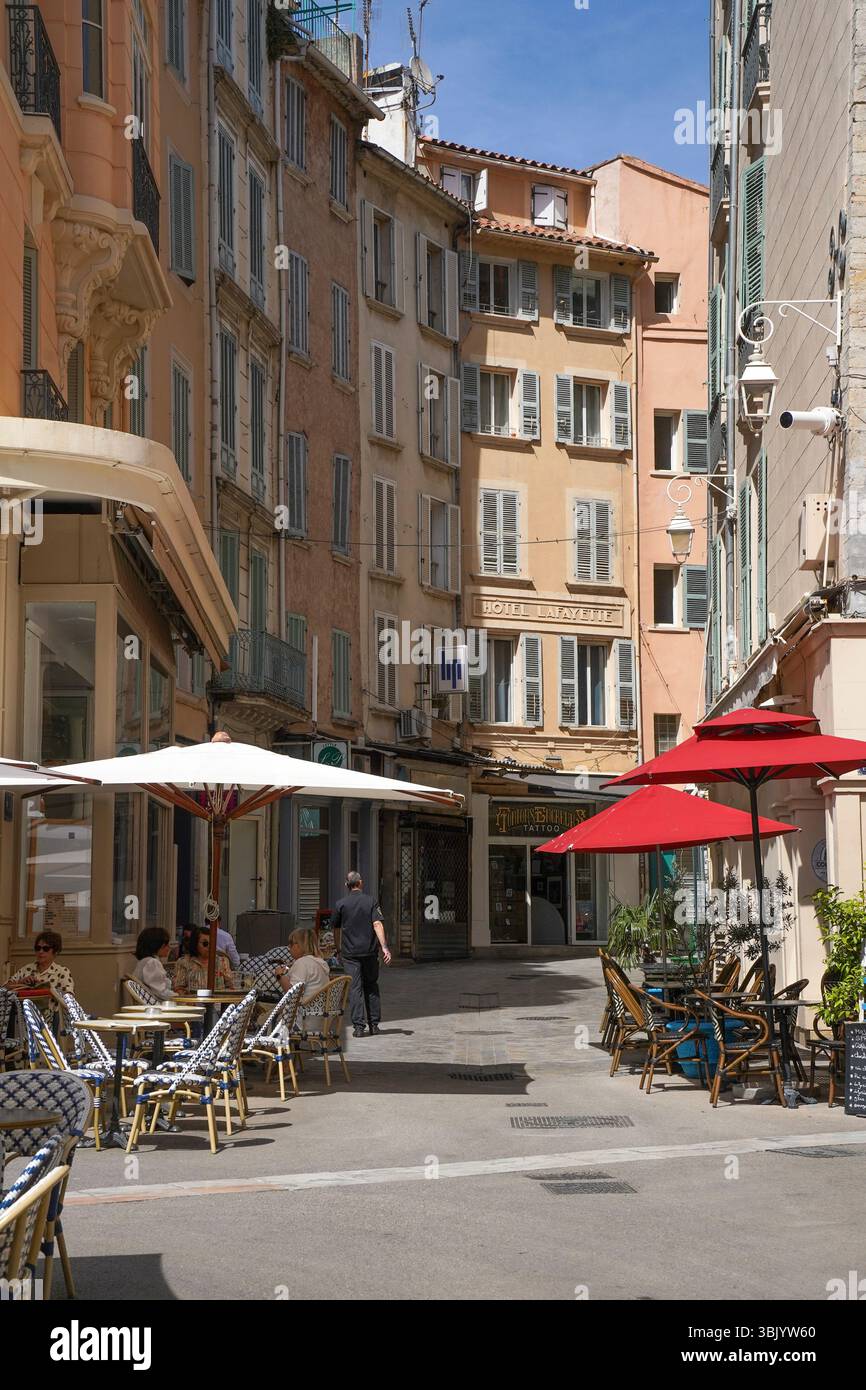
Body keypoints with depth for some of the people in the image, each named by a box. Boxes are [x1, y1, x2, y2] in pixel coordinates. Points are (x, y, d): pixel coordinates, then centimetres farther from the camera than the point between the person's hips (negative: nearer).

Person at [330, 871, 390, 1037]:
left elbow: (336, 929, 10)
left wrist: (339, 948, 25)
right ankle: (374, 1024, 15)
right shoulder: (371, 902, -1)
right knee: (371, 986, 14)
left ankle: (358, 1026, -8)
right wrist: (384, 947, -16)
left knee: (355, 988, -1)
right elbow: (377, 924, -11)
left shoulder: (341, 904, 1)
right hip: (370, 951, 1)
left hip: (350, 953, -1)